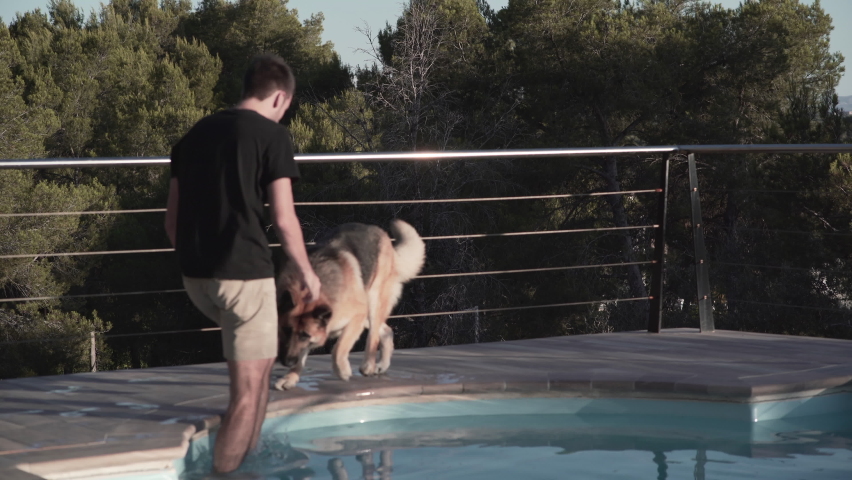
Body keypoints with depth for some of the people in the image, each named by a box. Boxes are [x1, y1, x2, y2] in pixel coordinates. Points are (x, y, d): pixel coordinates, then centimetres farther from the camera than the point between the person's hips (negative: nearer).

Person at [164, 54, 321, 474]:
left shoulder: (195, 134, 14)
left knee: (262, 353, 27)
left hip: (195, 276, 7)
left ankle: (250, 455, 29)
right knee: (248, 388, 1)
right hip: (243, 272, -7)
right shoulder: (272, 135, -4)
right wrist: (307, 272, 5)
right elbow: (284, 220, -9)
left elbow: (172, 219, 16)